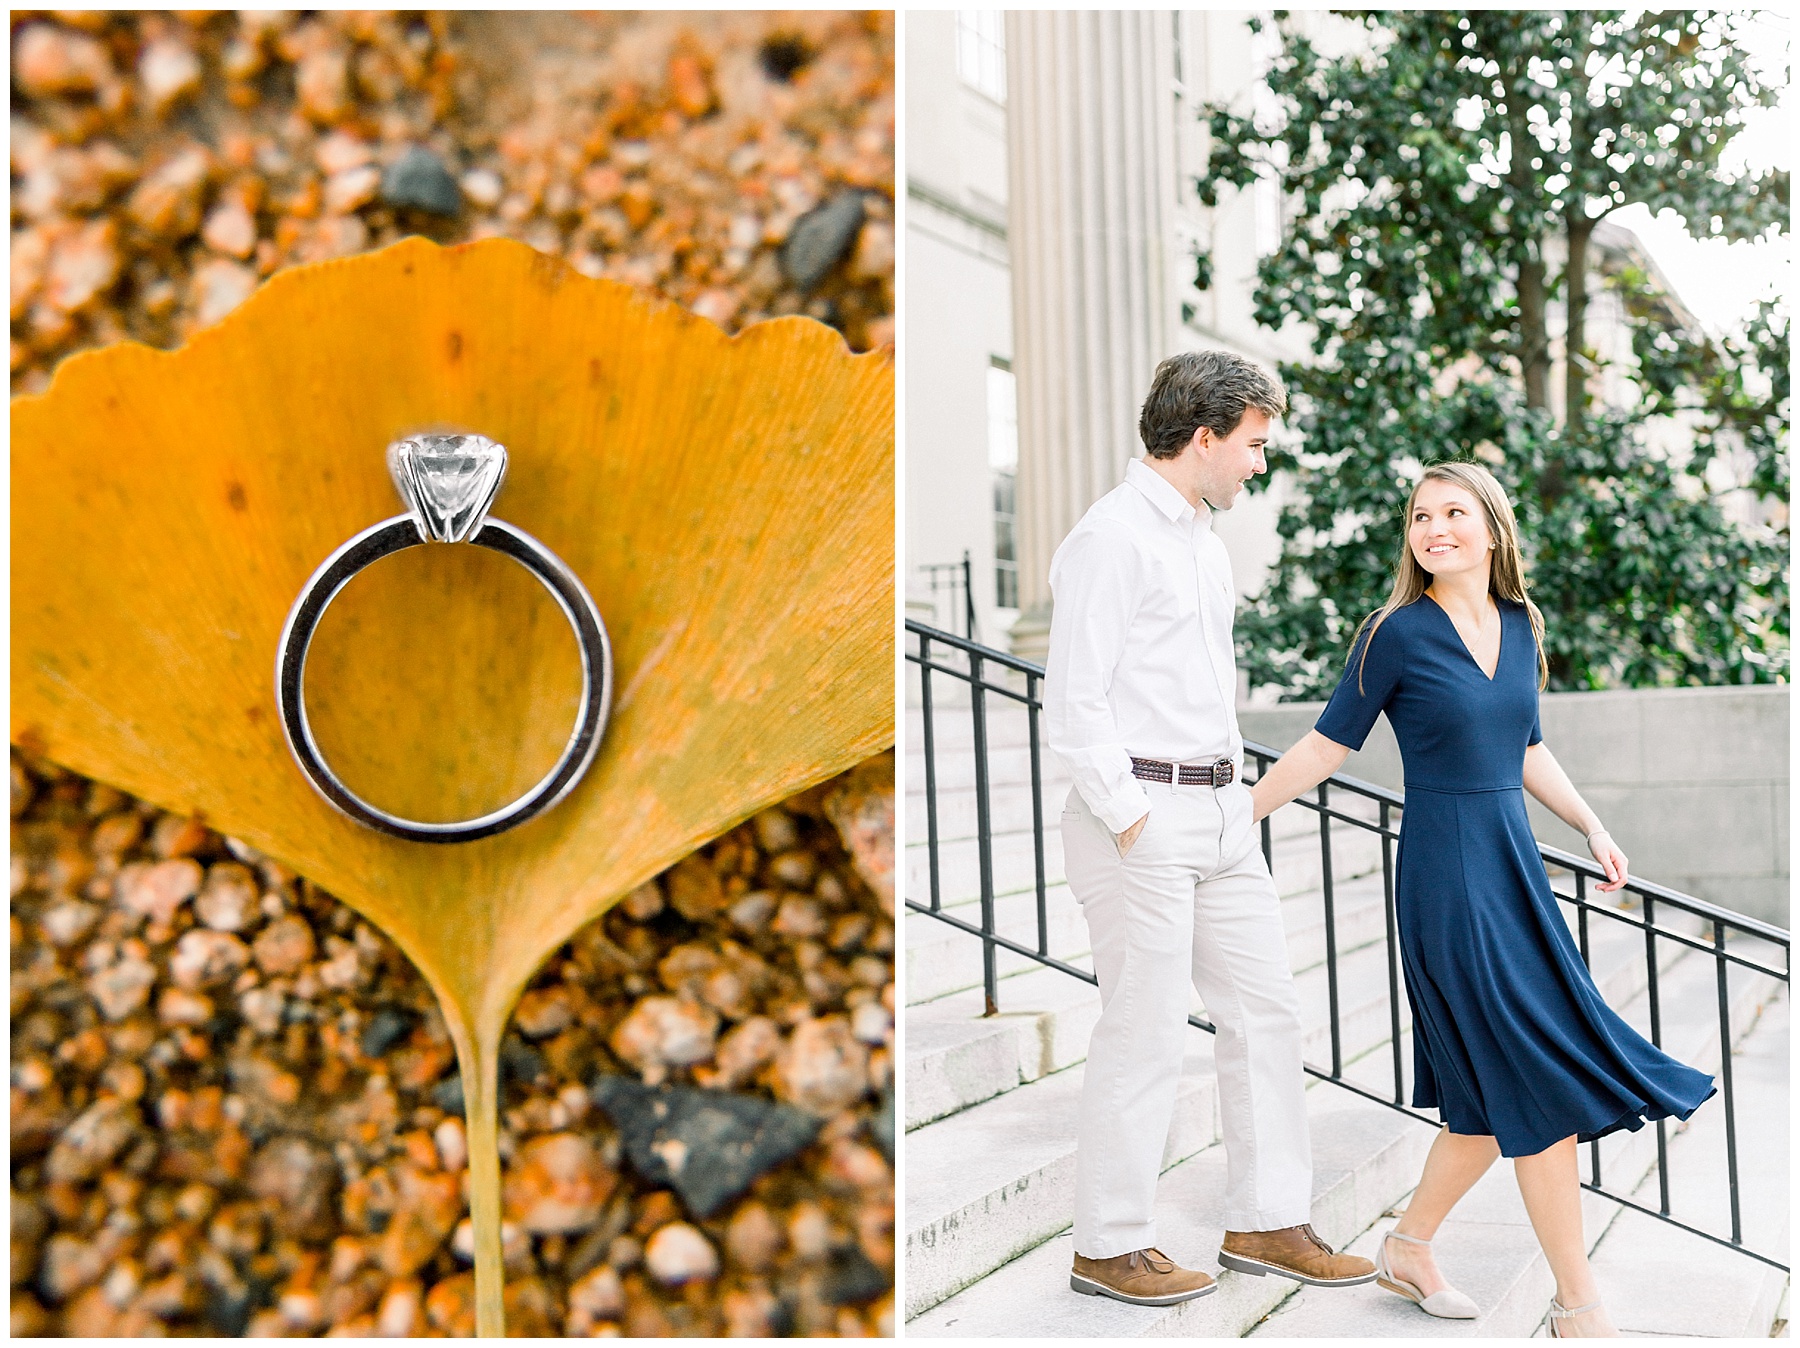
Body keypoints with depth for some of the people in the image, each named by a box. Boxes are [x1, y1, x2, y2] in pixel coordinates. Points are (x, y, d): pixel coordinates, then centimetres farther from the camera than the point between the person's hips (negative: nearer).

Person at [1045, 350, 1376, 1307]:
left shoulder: (1203, 537, 17)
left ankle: (1266, 1224, 23)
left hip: (1222, 813, 9)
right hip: (1140, 816, -9)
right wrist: (1129, 818, -15)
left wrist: (1234, 783, 15)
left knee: (1266, 1012, 11)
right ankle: (1109, 1247, 12)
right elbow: (1073, 706, -17)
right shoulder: (1112, 537, -13)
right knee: (1145, 1035, -2)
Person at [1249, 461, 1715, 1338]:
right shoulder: (1398, 633, -9)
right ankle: (1578, 1307, 7)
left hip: (1514, 866, 7)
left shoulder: (1520, 627, 9)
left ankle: (1409, 1247, 28)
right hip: (1446, 876, -7)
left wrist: (1592, 828, 12)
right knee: (1542, 1085, -5)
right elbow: (1326, 746, -4)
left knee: (1497, 1091, 11)